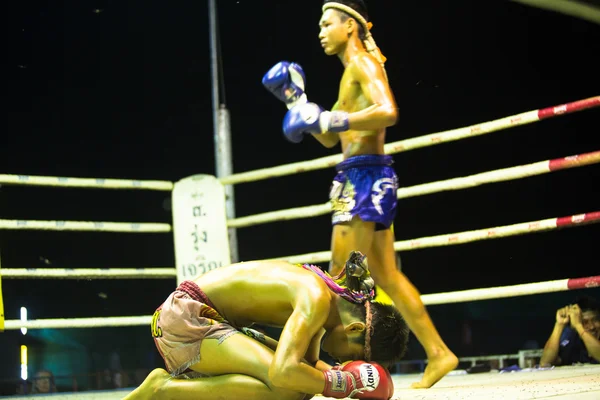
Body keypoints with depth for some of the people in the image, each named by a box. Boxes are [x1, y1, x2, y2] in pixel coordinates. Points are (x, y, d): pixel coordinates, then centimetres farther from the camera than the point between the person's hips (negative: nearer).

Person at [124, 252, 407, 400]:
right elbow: (283, 372, -35)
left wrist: (339, 373, -4)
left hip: (206, 319, 10)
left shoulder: (326, 295, 6)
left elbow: (307, 363, 16)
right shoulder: (316, 299, -22)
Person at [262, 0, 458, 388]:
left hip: (365, 175, -10)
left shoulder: (363, 63, -6)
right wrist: (298, 102, 21)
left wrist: (331, 119, -25)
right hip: (368, 179, 10)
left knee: (342, 276, -10)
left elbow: (388, 111, -26)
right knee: (387, 275, 10)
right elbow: (331, 140, 27)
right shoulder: (353, 73, 23)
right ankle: (438, 353, 12)